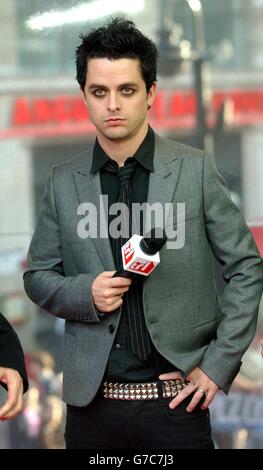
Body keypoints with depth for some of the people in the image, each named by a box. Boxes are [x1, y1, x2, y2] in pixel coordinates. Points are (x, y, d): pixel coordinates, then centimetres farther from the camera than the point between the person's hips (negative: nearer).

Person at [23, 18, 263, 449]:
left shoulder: (195, 170, -1)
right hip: (93, 401, 2)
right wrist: (84, 293, -9)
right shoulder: (63, 183, 5)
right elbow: (38, 278, 11)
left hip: (175, 398, -2)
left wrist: (220, 363, -4)